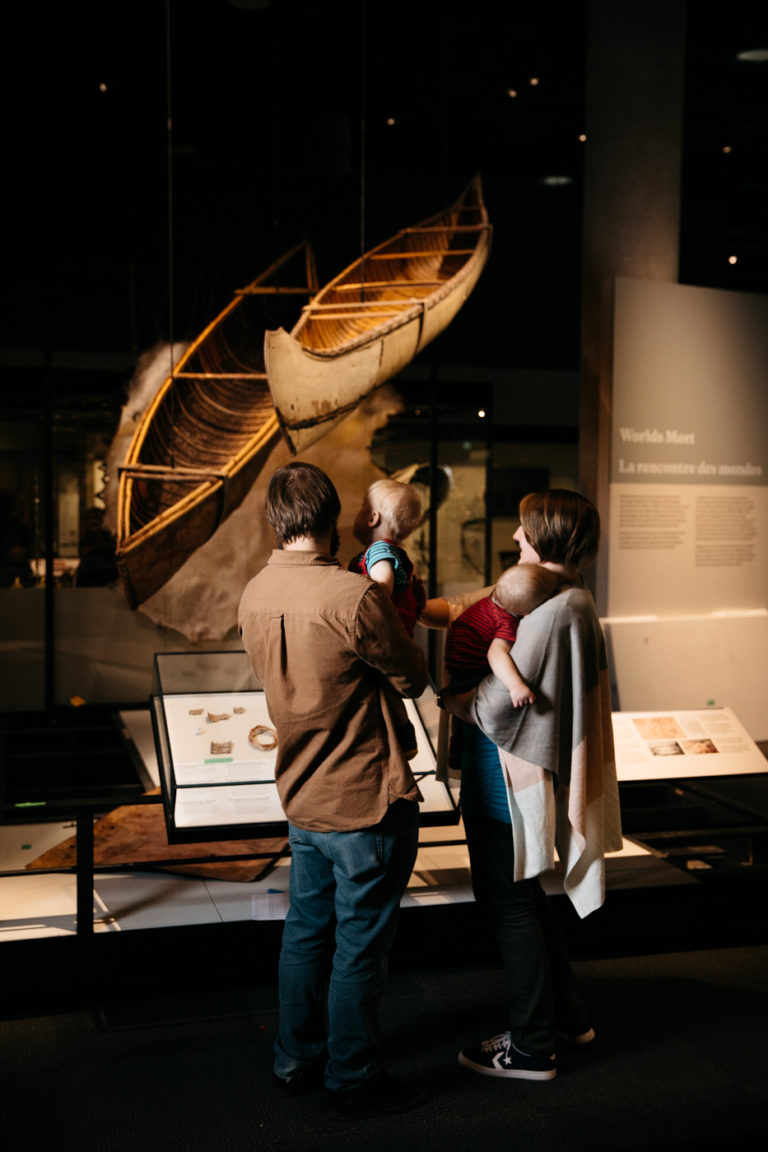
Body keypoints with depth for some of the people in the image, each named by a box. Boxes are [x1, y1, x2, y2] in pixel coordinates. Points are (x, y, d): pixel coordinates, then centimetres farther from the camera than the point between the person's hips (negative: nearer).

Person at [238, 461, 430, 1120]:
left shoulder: (254, 596, -1)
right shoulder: (355, 597, -24)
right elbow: (412, 677, -11)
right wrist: (392, 629, 7)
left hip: (300, 797, 7)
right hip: (366, 802, -7)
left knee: (306, 929, 20)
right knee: (361, 944, 7)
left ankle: (297, 1059, 35)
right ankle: (353, 1082, 22)